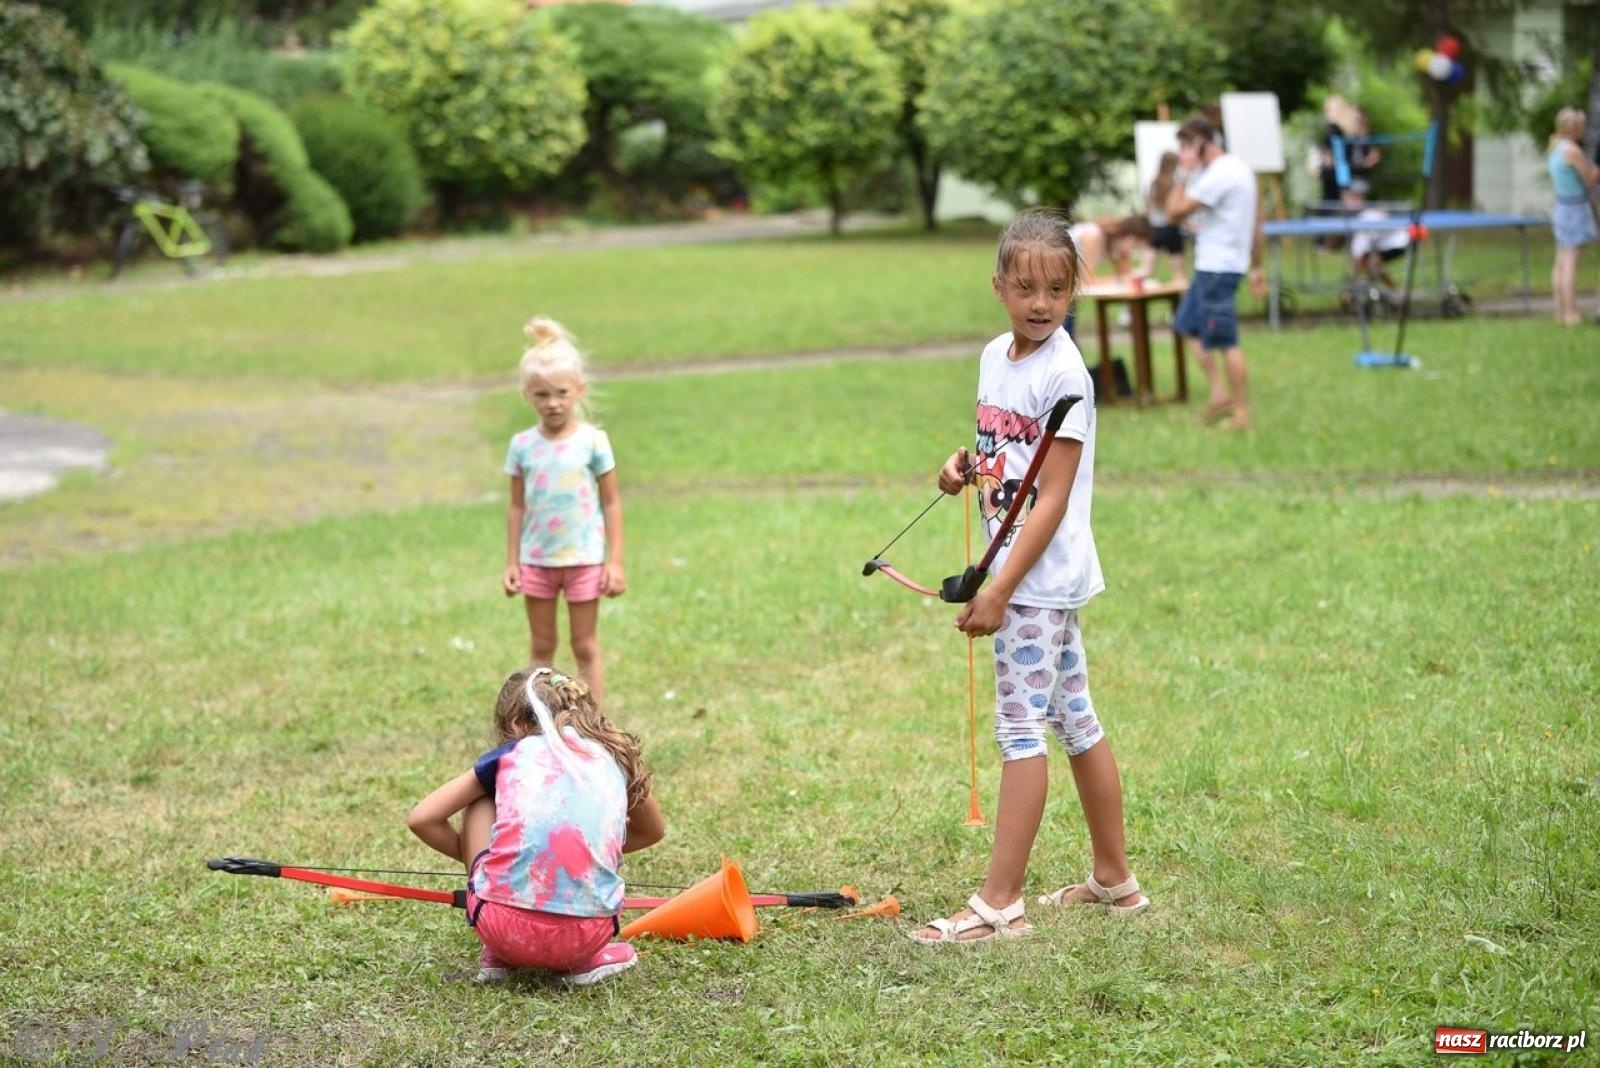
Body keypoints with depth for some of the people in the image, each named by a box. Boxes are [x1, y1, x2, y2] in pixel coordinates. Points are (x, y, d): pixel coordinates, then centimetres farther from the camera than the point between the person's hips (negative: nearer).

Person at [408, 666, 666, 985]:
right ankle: (582, 961, 14)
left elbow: (421, 819, 14)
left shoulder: (509, 755, 12)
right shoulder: (615, 757, 18)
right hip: (587, 935, 2)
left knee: (479, 804, 25)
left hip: (508, 926, -2)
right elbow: (653, 831, 35)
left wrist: (469, 852, 28)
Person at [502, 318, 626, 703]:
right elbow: (517, 507, 5)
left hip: (584, 558, -2)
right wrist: (512, 562, 3)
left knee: (586, 646, 6)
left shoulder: (592, 440, -7)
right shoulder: (522, 445, 0)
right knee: (542, 646, 10)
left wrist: (615, 561, -6)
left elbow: (612, 503, -3)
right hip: (537, 560, 3)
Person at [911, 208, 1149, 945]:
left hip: (1042, 576, -9)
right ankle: (1113, 880, 25)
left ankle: (999, 903, -2)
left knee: (1021, 728, -6)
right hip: (1025, 573, 9)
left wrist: (999, 591, -20)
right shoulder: (995, 357, 8)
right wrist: (966, 464, 1)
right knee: (1075, 721, 14)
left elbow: (1052, 500, -19)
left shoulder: (1062, 375, -17)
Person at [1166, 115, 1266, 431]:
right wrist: (1256, 267, 19)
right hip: (1210, 265, 10)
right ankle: (1220, 394, 15)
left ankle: (1242, 414, -1)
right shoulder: (1238, 166, 13)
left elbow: (1176, 211, -20)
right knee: (1190, 326, 17)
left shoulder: (1218, 175, -18)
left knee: (1226, 343, -5)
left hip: (1218, 268, -10)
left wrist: (1184, 173, -11)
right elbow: (1257, 222, 17)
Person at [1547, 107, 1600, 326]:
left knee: (1561, 263, 9)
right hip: (1575, 209, -9)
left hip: (1562, 207, 9)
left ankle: (1560, 311, 13)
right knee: (1571, 263, -7)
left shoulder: (1554, 149, 10)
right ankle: (1571, 313, -5)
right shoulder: (1572, 150, -18)